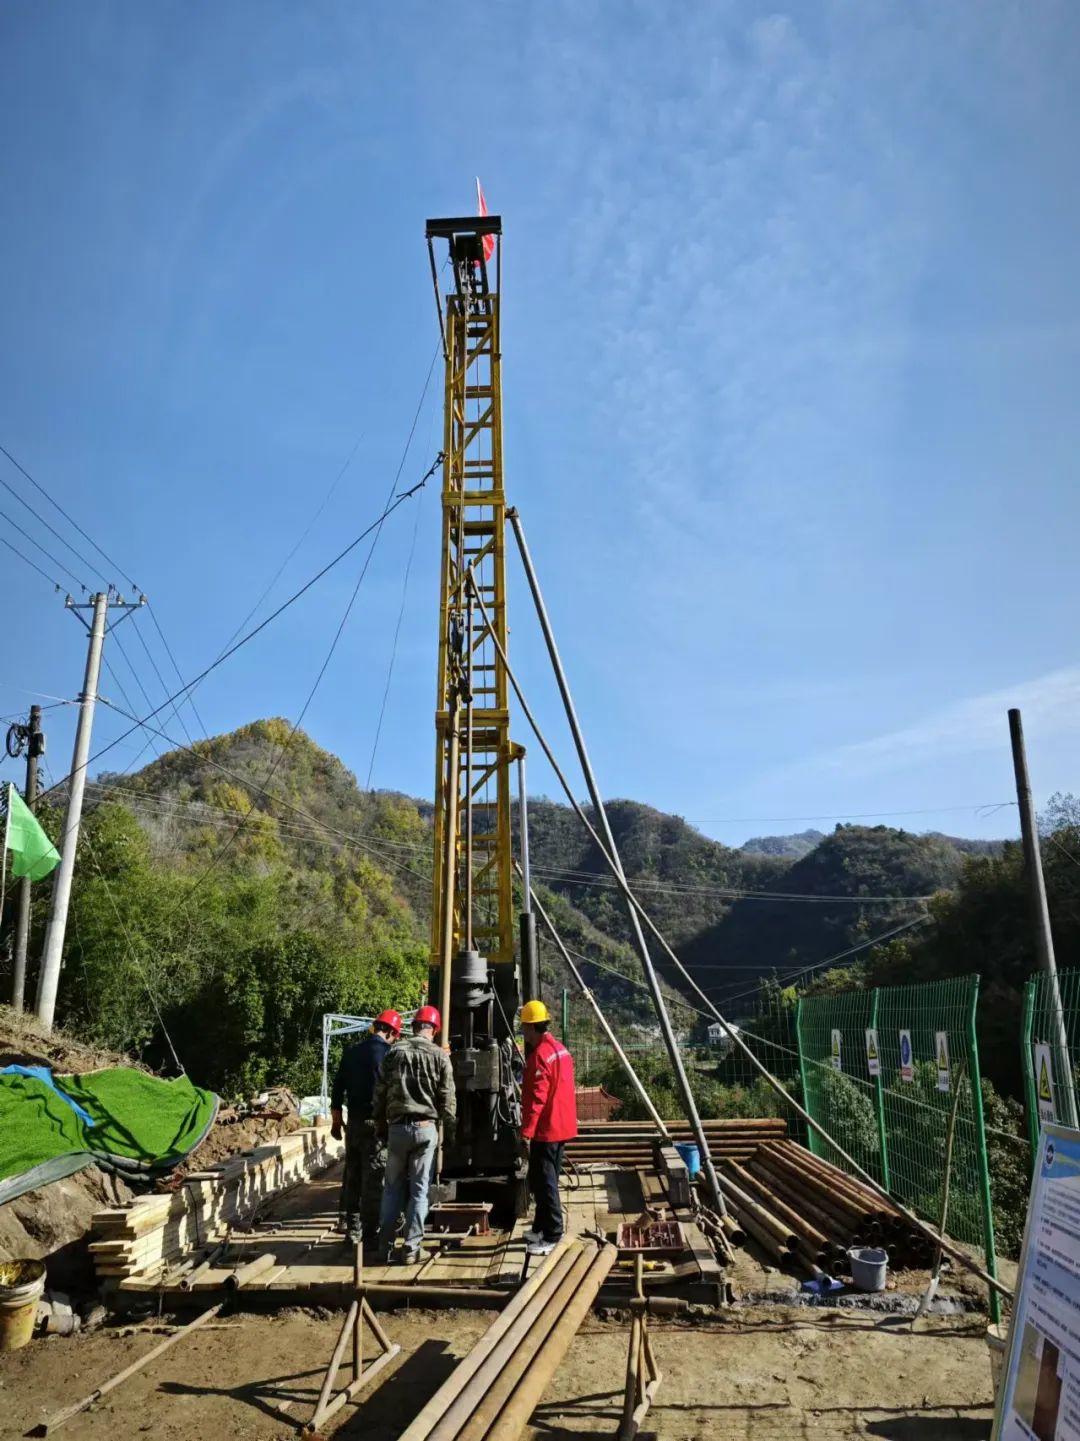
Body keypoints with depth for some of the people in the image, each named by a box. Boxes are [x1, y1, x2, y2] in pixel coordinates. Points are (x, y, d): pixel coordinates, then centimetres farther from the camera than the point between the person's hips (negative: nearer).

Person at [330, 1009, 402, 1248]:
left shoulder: (351, 1052, 6)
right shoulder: (389, 1053, -10)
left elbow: (338, 1089, 9)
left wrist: (336, 1121, 17)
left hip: (354, 1121, 5)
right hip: (377, 1123, -5)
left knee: (353, 1178, 14)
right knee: (374, 1181, 1)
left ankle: (353, 1230, 21)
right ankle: (371, 1235, 3)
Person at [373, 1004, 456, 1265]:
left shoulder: (394, 1052, 2)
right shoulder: (439, 1055, -4)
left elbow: (380, 1093, 6)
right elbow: (447, 1098, -2)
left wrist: (381, 1125, 18)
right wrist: (449, 1128, 12)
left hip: (397, 1127, 2)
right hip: (425, 1128, -2)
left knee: (393, 1187, 14)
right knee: (419, 1190, 6)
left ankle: (385, 1245, 16)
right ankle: (411, 1248, 7)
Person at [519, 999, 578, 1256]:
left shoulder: (540, 1054, -20)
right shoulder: (560, 1048, 11)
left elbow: (537, 1098, -24)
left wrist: (526, 1131, -22)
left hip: (546, 1129, -10)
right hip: (560, 1126, 10)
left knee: (543, 1182, -4)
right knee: (545, 1180, 18)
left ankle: (552, 1235, -1)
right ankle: (541, 1227, 27)